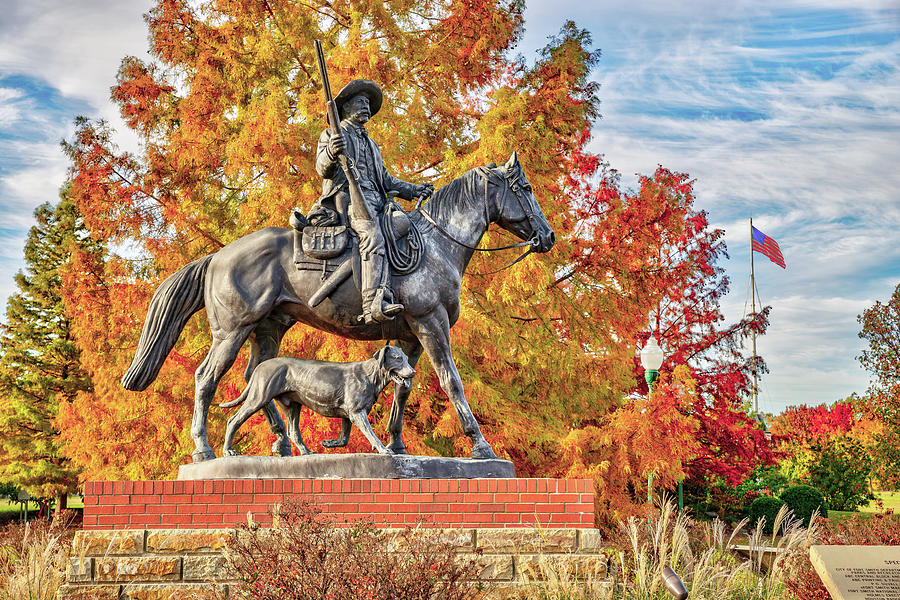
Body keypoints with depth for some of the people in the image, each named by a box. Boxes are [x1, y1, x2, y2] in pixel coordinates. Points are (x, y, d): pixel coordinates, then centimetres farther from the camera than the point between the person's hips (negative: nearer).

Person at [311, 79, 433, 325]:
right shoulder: (331, 135, 17)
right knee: (373, 237, -35)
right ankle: (373, 304, -54)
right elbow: (323, 169, 0)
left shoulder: (371, 145, 38)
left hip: (376, 201, 9)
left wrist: (413, 190, 22)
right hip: (347, 194, -9)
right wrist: (331, 154, -23)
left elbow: (385, 179, 36)